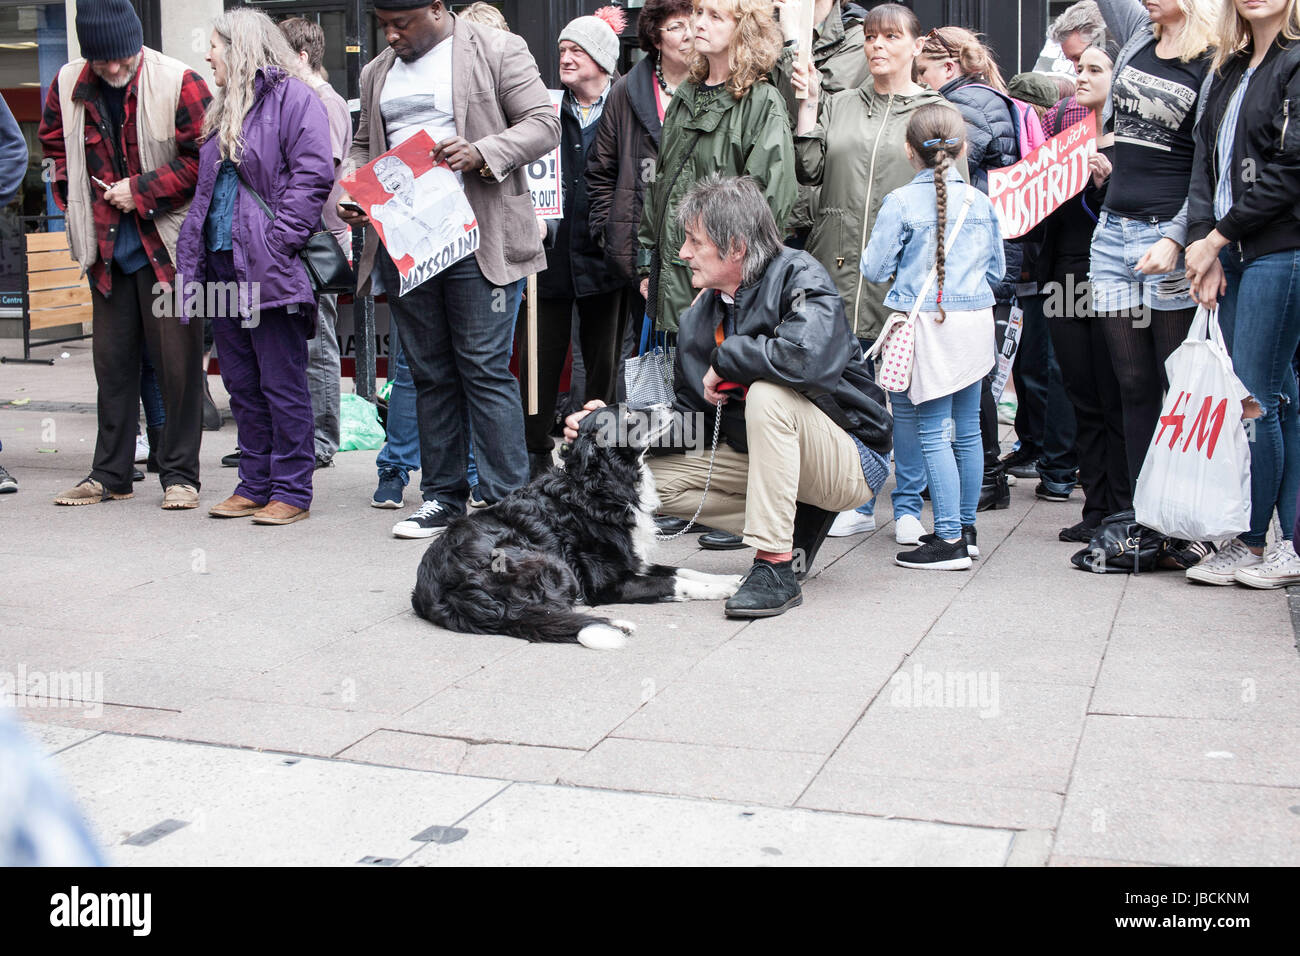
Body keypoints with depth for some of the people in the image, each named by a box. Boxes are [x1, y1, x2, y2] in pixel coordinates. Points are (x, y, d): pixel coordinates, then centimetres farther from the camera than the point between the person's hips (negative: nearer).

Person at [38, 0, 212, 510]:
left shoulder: (179, 82, -11)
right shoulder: (68, 85, 3)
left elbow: (203, 158, -12)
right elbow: (55, 145, 19)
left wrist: (141, 190, -14)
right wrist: (74, 196, 6)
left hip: (167, 243, -4)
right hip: (107, 245, 5)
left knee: (177, 358, -3)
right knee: (111, 358, 10)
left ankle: (180, 474, 7)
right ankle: (110, 473, 20)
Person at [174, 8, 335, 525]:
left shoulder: (293, 97, -5)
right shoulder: (224, 109, 21)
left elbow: (313, 176, -15)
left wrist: (276, 240, -20)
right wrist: (194, 251, 12)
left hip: (268, 268, -9)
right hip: (222, 264, 9)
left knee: (282, 383, -3)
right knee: (242, 384, 12)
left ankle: (292, 491, 4)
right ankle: (255, 484, 20)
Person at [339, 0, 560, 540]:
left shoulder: (498, 51, 1)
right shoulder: (377, 72, 18)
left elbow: (543, 125, -4)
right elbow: (363, 146, 26)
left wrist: (481, 154, -20)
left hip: (476, 241, -5)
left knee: (485, 370, -8)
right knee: (429, 374, 9)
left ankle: (507, 503, -2)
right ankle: (442, 498, 17)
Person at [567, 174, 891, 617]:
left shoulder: (798, 276, -18)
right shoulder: (700, 315, 2)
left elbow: (811, 356, -40)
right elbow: (691, 416, 7)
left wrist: (726, 358, -24)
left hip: (849, 461, -7)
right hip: (760, 458, 7)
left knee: (767, 394, -35)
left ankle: (777, 568, -30)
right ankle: (796, 528, 2)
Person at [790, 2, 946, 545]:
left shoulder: (936, 112, 5)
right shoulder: (839, 107, 13)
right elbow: (809, 172, 5)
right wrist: (808, 105, 0)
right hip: (842, 268, 3)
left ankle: (908, 506, 14)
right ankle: (858, 504, 19)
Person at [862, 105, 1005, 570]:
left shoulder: (900, 203, -9)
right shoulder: (980, 202, 5)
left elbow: (875, 268, -4)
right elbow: (996, 268, 14)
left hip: (926, 325, -5)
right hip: (975, 323, 5)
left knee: (933, 433, -3)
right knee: (967, 429, 13)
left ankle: (949, 540, -4)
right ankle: (965, 527, 24)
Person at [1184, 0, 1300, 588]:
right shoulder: (1230, 70, 18)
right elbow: (1206, 157, 11)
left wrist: (1218, 237, -9)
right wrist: (1203, 243, -2)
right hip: (1230, 251, 7)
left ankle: (1252, 544, 5)